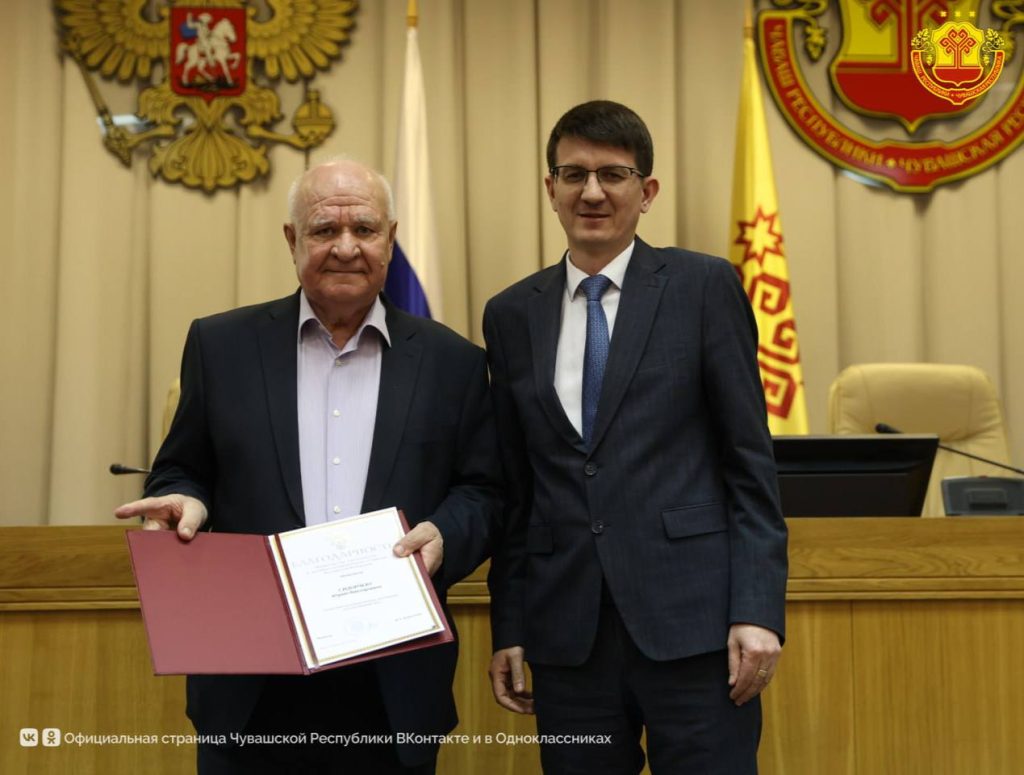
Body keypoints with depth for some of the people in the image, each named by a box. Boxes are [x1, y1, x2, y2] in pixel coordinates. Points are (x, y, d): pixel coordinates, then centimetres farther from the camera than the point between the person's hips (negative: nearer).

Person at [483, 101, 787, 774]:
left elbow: (751, 460, -1)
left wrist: (758, 609, -8)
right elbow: (516, 488, 12)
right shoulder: (512, 315, 10)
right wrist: (508, 628, 9)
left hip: (689, 618, -3)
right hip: (566, 633, 3)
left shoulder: (704, 287, 1)